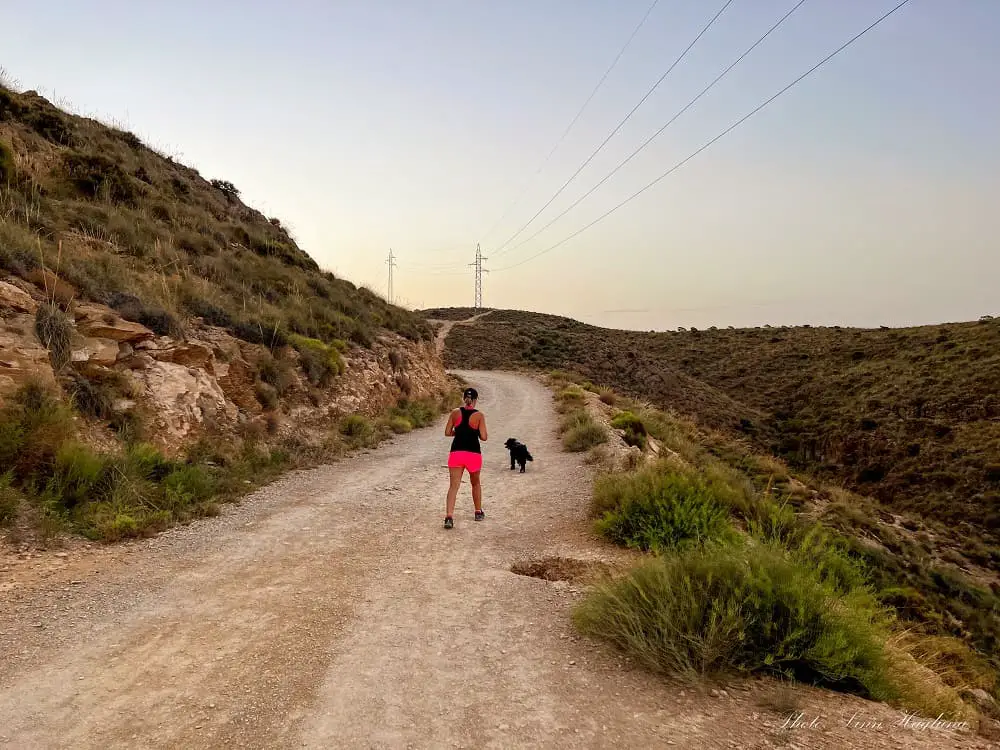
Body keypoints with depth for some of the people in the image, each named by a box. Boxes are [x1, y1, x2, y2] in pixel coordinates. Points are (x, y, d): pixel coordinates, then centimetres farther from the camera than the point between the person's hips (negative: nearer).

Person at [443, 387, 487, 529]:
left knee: (453, 485, -4)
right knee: (475, 483, 22)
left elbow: (447, 432, 4)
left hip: (456, 453, 1)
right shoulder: (479, 415, -5)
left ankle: (449, 517, -19)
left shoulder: (455, 413, 1)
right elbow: (483, 437, -8)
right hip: (473, 453, -1)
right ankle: (478, 512, 34)